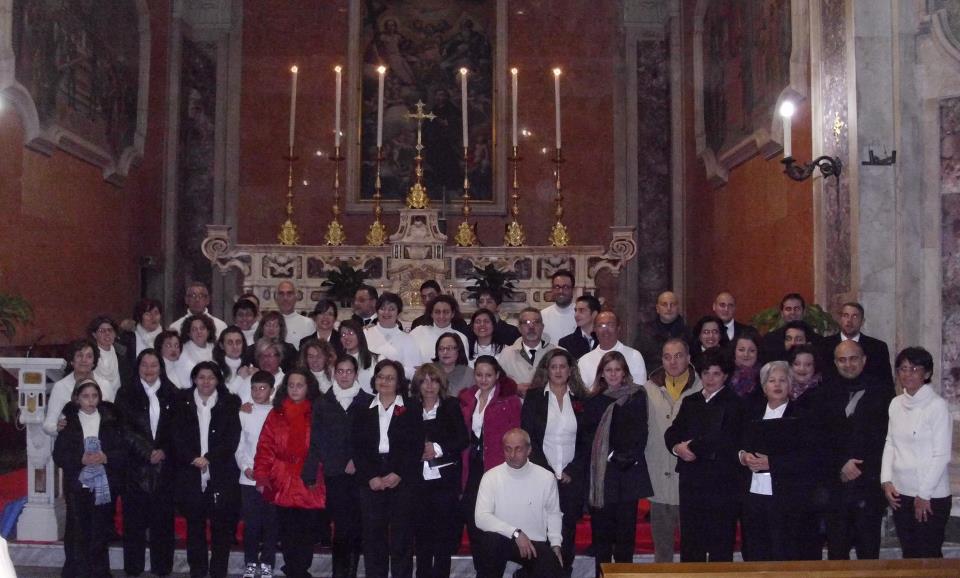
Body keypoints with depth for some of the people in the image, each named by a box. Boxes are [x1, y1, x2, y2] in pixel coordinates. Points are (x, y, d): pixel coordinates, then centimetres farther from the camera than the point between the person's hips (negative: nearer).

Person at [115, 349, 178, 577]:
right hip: (136, 465, -1)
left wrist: (163, 452, -5)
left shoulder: (172, 394, 9)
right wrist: (148, 452, -9)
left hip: (164, 465, 1)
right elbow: (126, 429, -2)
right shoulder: (126, 394, 4)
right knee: (134, 519, 0)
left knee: (163, 517, 2)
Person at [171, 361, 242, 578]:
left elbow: (232, 438, -2)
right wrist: (193, 459, -13)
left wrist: (209, 458, -12)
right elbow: (177, 436, 1)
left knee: (222, 526, -1)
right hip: (191, 474, 1)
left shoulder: (229, 404, 4)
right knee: (194, 525, 5)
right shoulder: (183, 402, 7)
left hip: (220, 475, -1)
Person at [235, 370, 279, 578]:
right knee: (251, 523, 1)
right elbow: (238, 446, 7)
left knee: (271, 523, 2)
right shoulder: (244, 414, 5)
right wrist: (245, 468, -7)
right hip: (249, 480, 1)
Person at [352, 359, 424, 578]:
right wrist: (370, 477, -7)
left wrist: (398, 475, -11)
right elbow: (358, 449, 6)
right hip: (371, 481, 2)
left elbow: (416, 447, -2)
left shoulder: (411, 409, 5)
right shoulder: (364, 411, 12)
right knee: (372, 535, 2)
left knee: (401, 535, -1)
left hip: (403, 480, -2)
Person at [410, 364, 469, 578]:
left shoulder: (451, 406, 3)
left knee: (445, 530, -1)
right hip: (419, 479, 2)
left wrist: (438, 449, -12)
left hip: (445, 478, -2)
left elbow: (463, 439, -2)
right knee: (422, 530, 5)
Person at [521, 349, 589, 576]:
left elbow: (586, 442, 6)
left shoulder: (580, 399, 9)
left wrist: (571, 472, -5)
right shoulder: (534, 397, 5)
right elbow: (528, 439, 0)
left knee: (568, 530, 3)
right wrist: (549, 472, -8)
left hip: (572, 478, 2)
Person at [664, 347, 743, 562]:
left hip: (721, 483, -5)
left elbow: (726, 440, -14)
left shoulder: (734, 403, -3)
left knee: (720, 547, 0)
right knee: (689, 545, 9)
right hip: (691, 480, 5)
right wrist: (677, 447, -11)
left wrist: (693, 447, -7)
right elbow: (672, 433, 10)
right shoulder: (690, 403, 17)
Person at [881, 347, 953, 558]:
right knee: (908, 554, 13)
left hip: (931, 496, -5)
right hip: (901, 494, 5)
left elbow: (942, 455, -12)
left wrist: (924, 495, -11)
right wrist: (887, 481, 2)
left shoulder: (937, 406, -12)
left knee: (929, 556, 2)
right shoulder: (896, 404, 6)